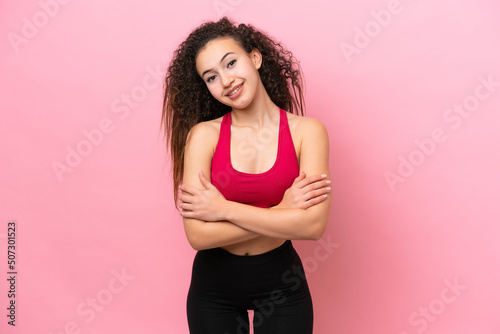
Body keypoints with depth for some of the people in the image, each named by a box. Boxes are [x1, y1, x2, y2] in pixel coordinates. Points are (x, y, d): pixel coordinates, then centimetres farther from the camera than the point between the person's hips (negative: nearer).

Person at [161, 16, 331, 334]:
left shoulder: (306, 131, -11)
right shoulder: (203, 134, -11)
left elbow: (314, 224, -22)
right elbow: (198, 234, -18)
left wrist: (224, 209, -19)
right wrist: (284, 210, -19)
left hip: (280, 280, 0)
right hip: (213, 284, 1)